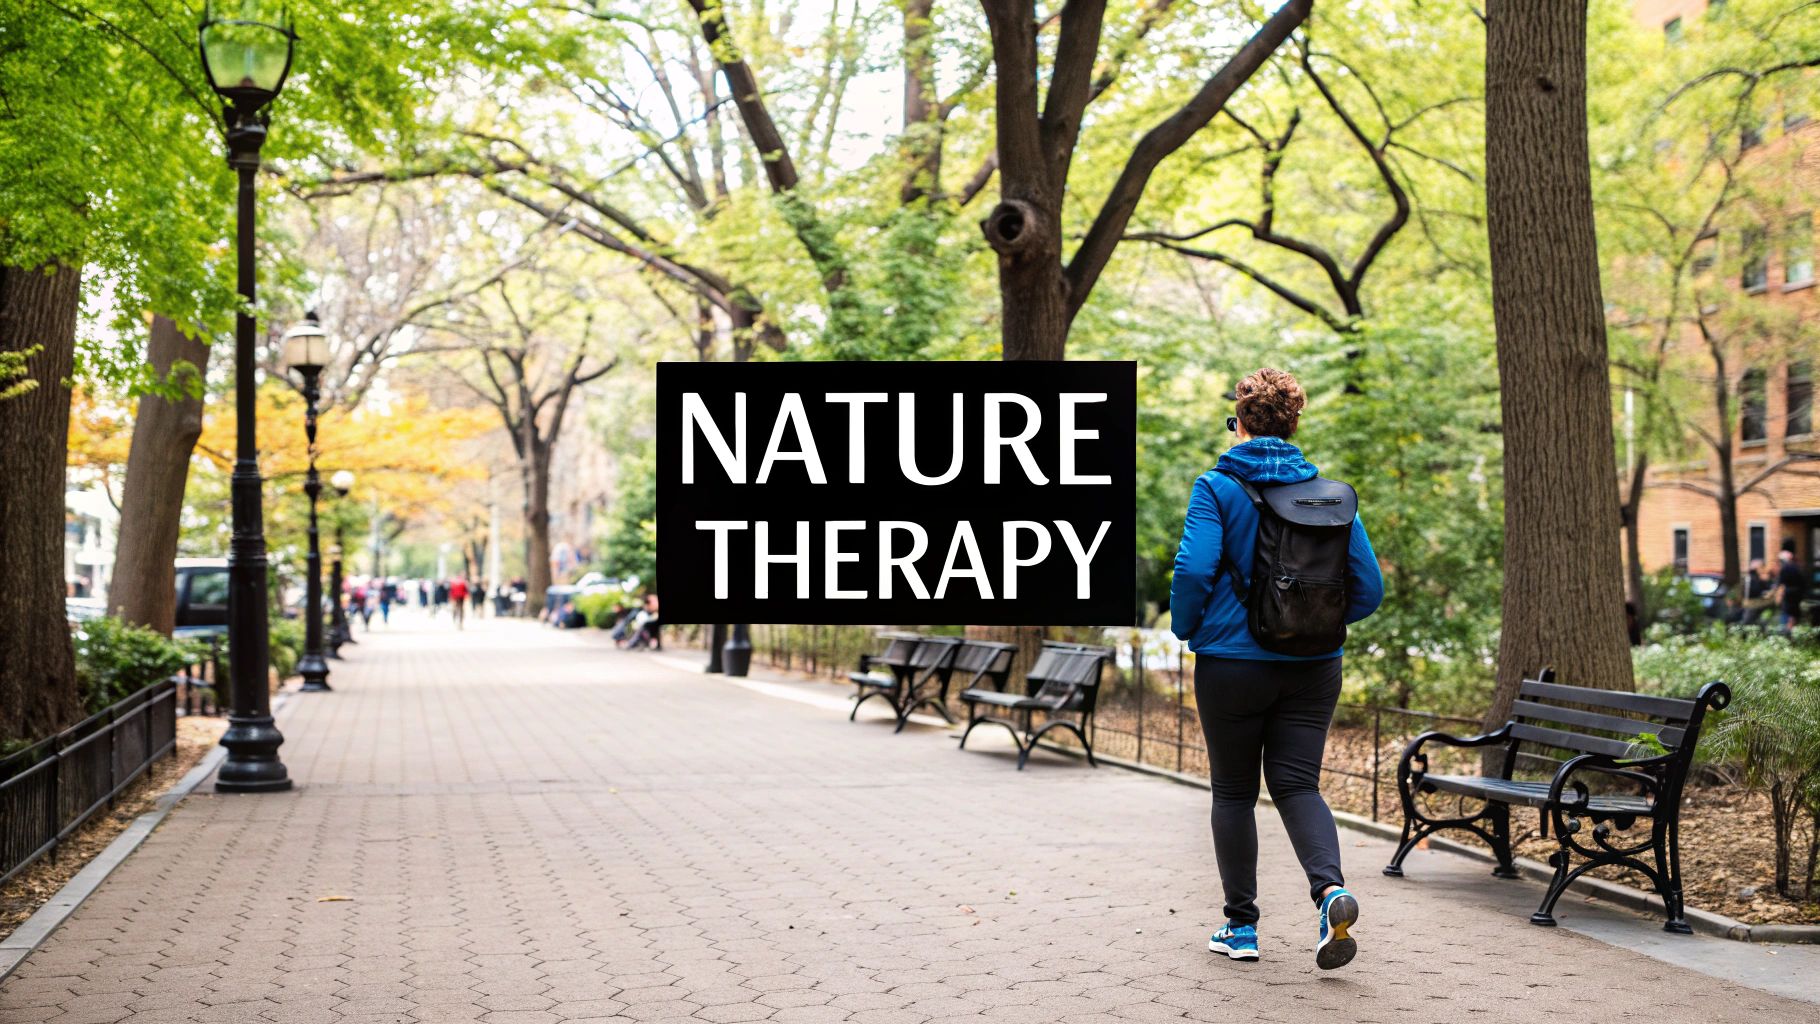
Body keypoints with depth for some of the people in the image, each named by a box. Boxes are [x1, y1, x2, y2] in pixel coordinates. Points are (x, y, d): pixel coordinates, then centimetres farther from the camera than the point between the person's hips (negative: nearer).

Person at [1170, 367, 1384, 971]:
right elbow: (1368, 586, 1)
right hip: (1314, 666, 3)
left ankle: (1241, 926, 15)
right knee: (1297, 784, 6)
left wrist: (1185, 627, -1)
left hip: (1233, 663, -3)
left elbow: (1194, 569, -20)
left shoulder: (1217, 488, -8)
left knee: (1233, 791, 10)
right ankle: (1331, 889, -20)